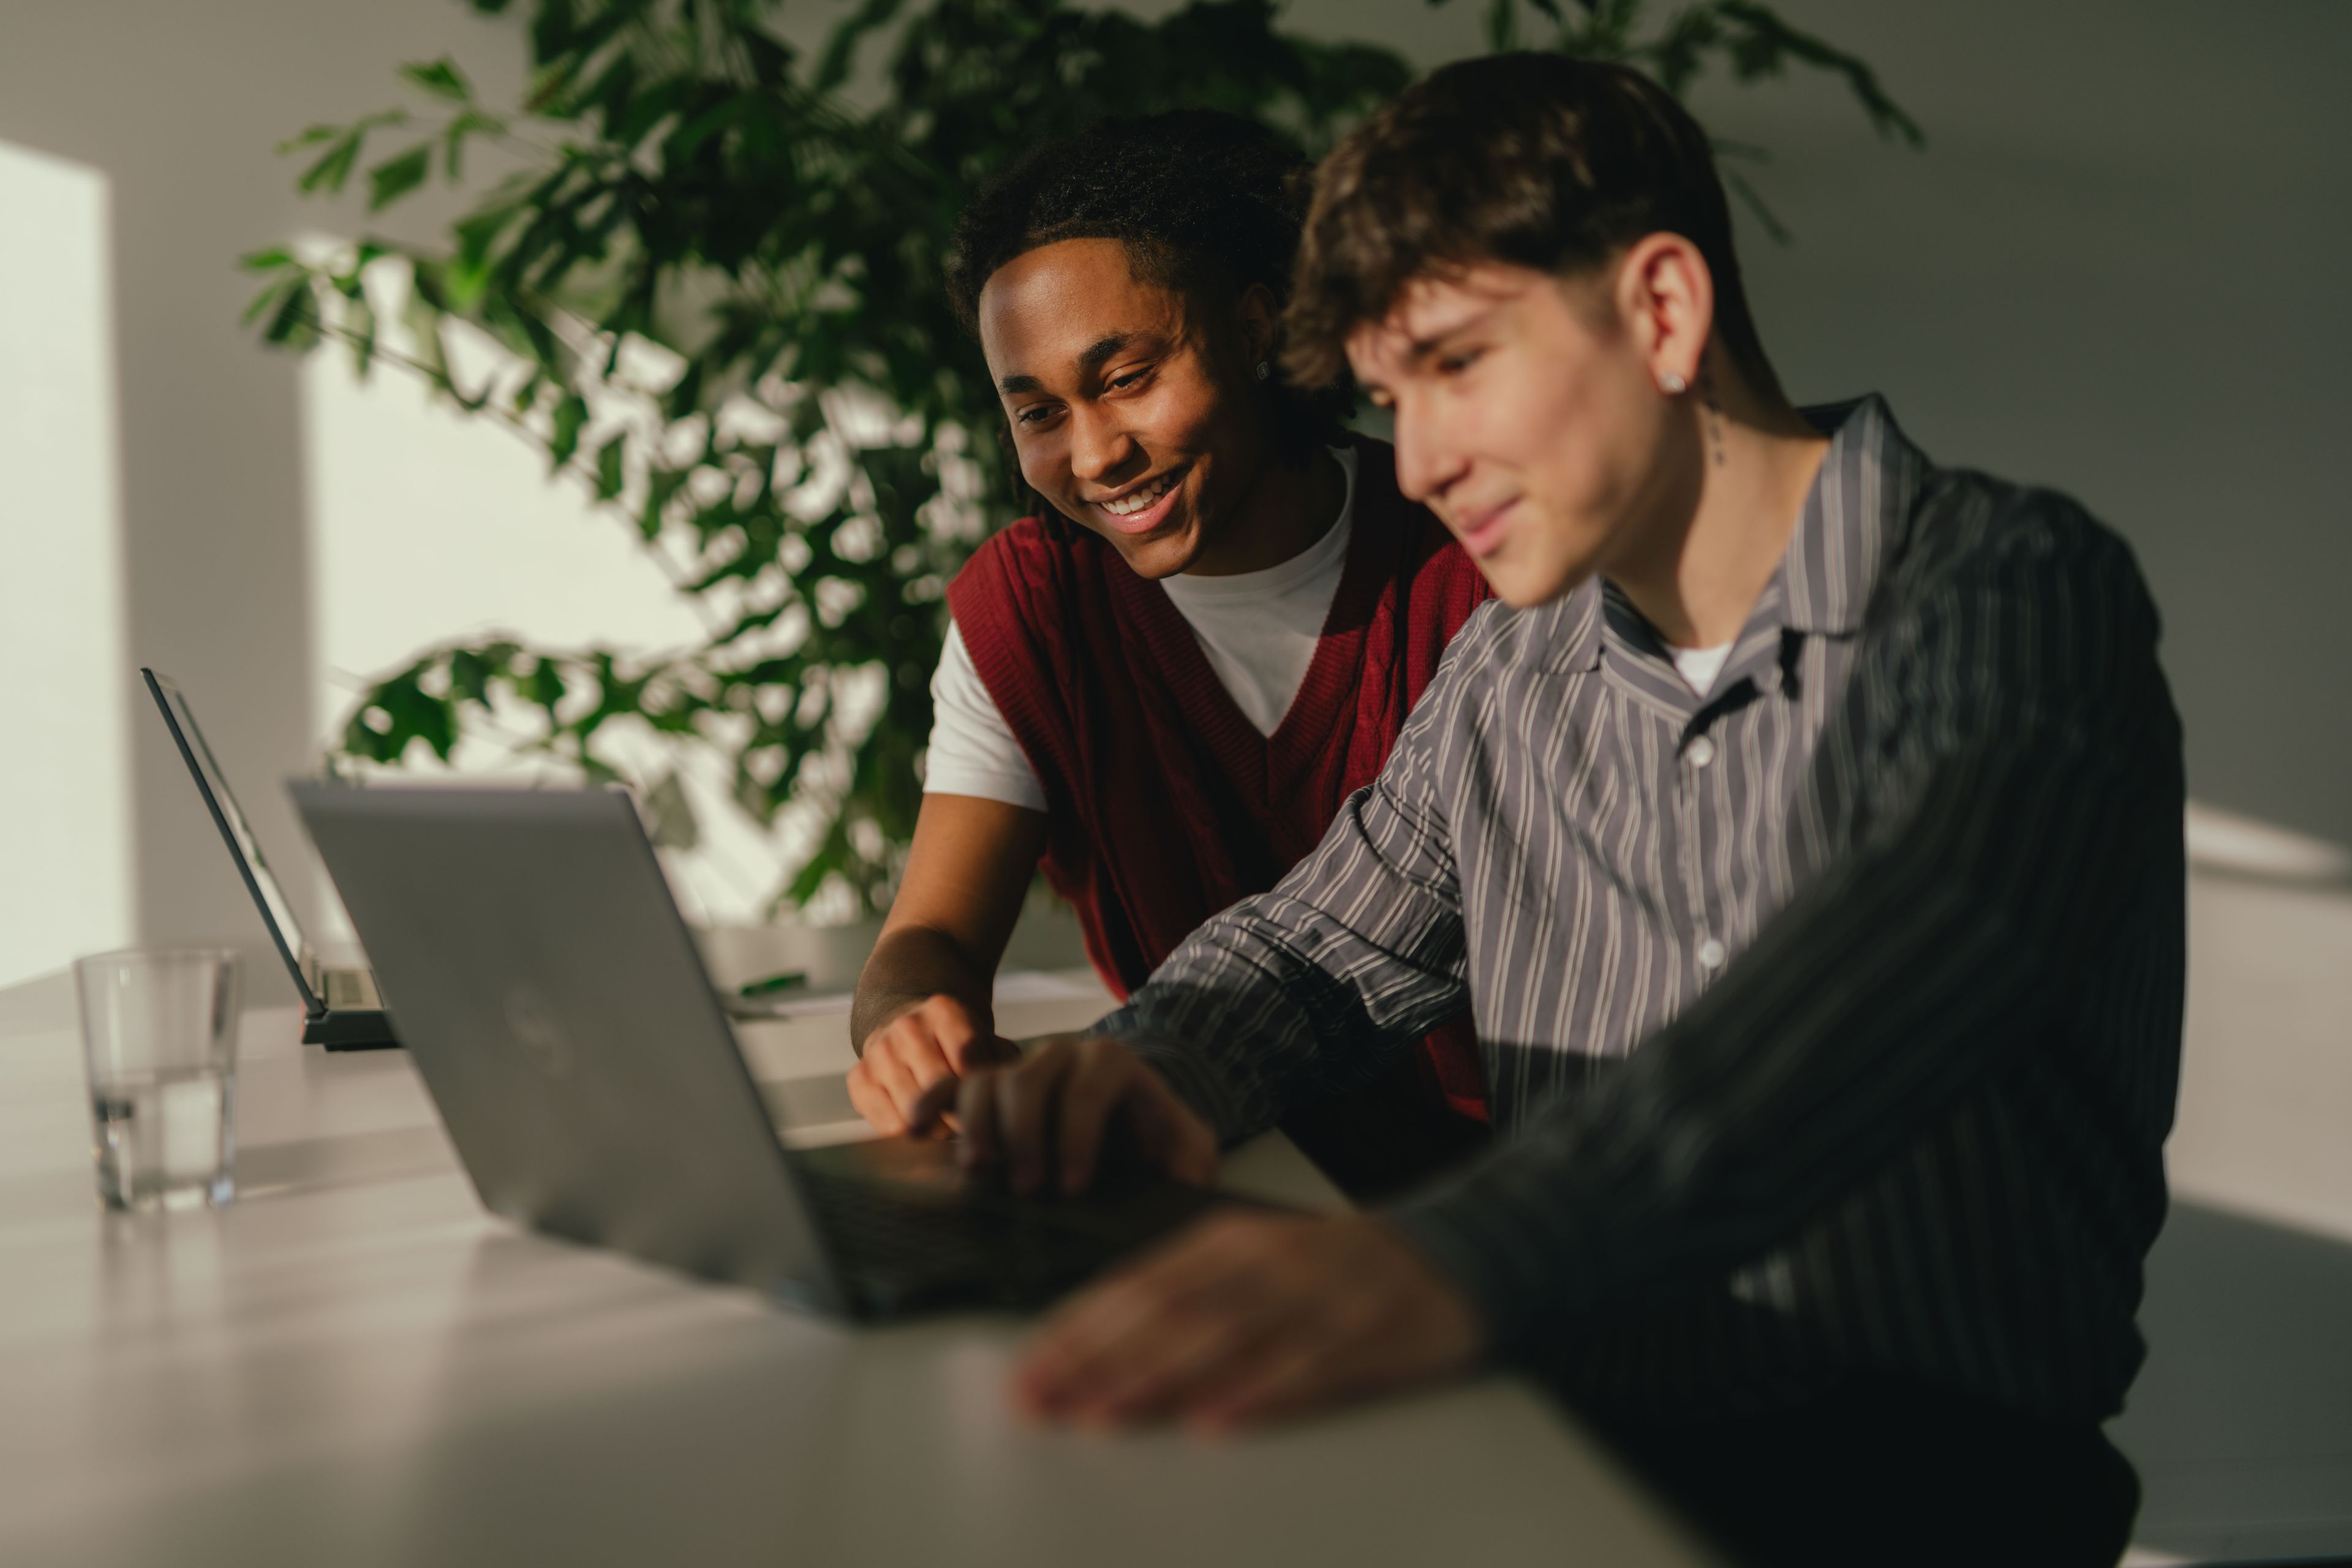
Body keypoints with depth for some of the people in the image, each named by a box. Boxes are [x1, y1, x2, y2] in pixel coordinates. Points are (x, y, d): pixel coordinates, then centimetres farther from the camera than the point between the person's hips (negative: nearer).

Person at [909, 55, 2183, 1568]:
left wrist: (1463, 1260, -47)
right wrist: (1160, 1060, -3)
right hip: (1580, 1433, 6)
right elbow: (1320, 947, 23)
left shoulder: (2014, 592, -11)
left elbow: (1882, 988, -30)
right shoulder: (1511, 674, 11)